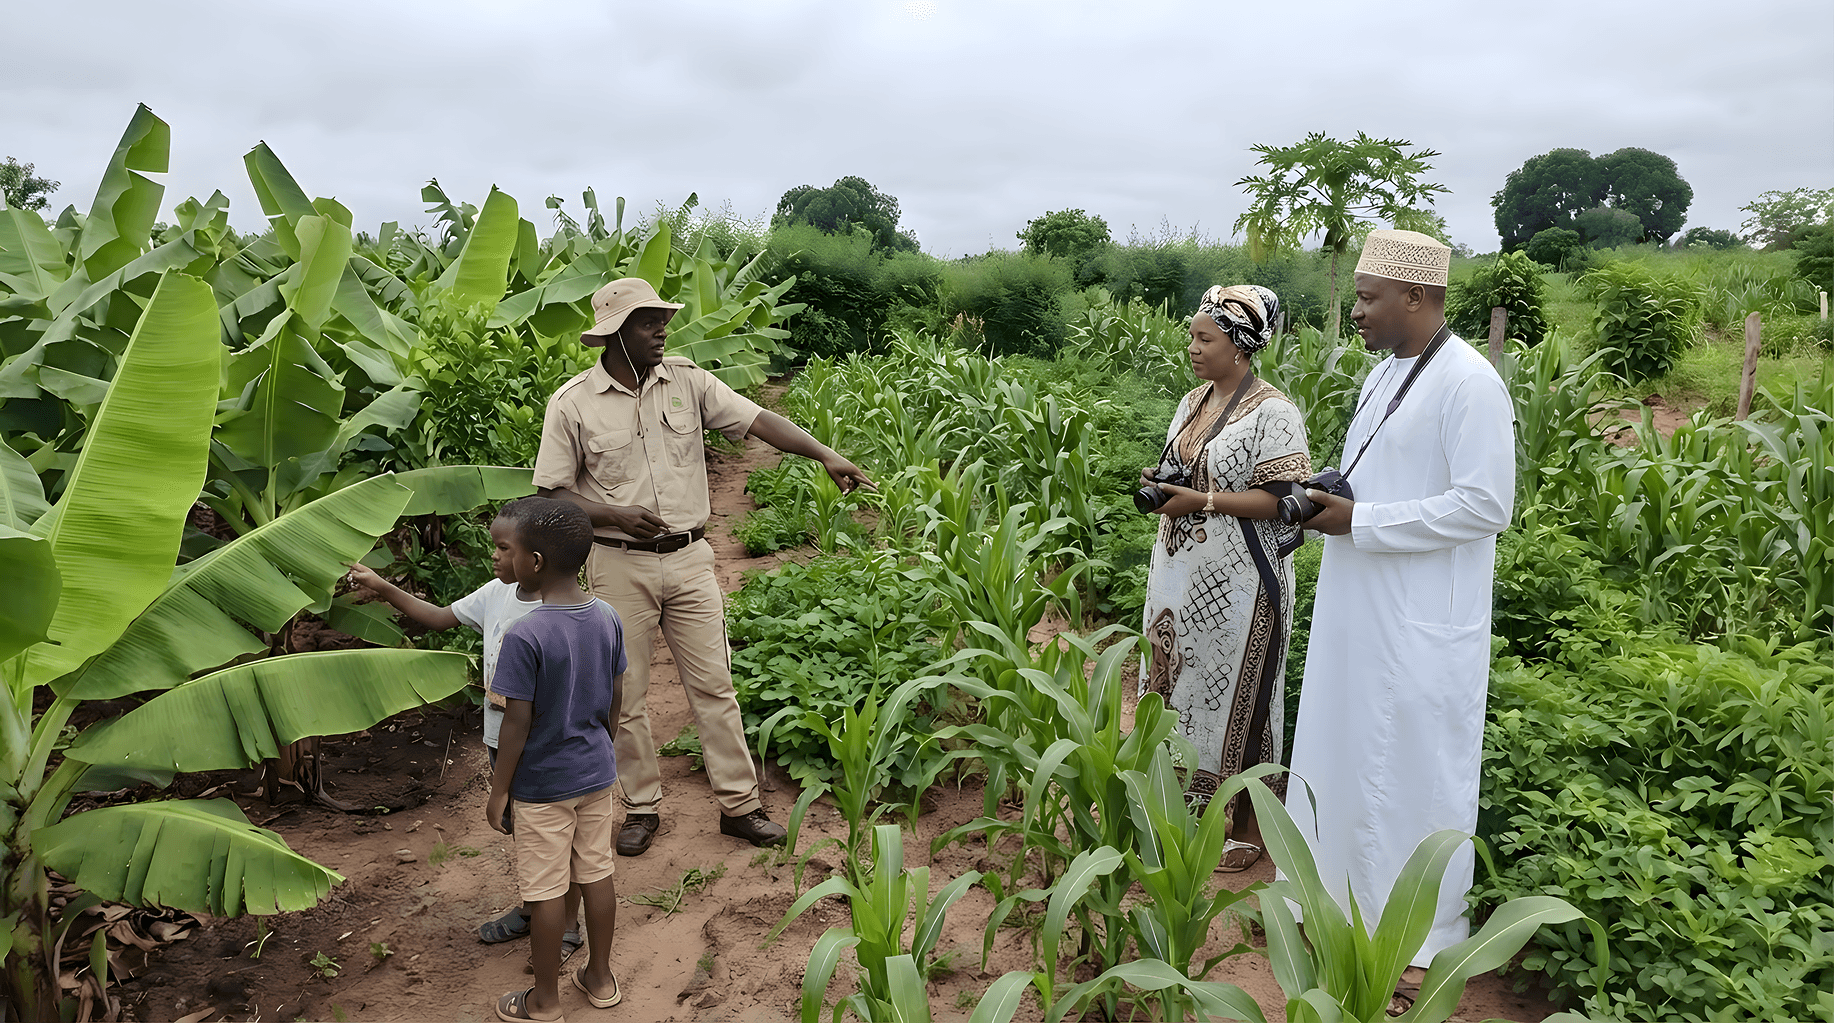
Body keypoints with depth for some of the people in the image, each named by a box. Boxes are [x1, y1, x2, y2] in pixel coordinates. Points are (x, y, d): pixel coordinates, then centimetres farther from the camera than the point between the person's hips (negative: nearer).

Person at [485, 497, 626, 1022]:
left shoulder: (524, 636, -24)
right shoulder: (607, 618, -5)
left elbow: (517, 724, -18)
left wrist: (499, 790, -6)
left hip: (542, 784, -6)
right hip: (596, 773, 6)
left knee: (546, 892, 9)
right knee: (597, 874, 18)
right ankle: (600, 978, 34)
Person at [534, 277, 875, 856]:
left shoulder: (686, 381, 0)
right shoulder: (573, 404, -7)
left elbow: (757, 419, -7)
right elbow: (552, 494, -4)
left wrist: (824, 454, -20)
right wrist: (616, 515, -19)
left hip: (688, 558, 2)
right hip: (619, 564, -2)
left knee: (714, 684, 6)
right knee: (627, 695, 9)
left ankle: (739, 804, 18)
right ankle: (642, 809, 27)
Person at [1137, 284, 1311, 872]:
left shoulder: (1272, 412, -14)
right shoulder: (1194, 403, 10)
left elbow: (1285, 500, -19)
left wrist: (1203, 500, -22)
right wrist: (1160, 484, -1)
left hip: (1236, 583, -8)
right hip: (1181, 574, 8)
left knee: (1238, 692, 4)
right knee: (1184, 682, 15)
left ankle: (1249, 823, 20)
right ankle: (1194, 796, 32)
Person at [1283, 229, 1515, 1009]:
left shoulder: (1469, 383, -17)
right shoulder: (1385, 374, 10)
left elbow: (1486, 505, -21)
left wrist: (1358, 522, -20)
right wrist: (1325, 501, -1)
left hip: (1420, 625, -8)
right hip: (1359, 612, 8)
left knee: (1414, 773, 5)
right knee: (1347, 753, 17)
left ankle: (1423, 938, 22)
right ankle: (1339, 891, 35)